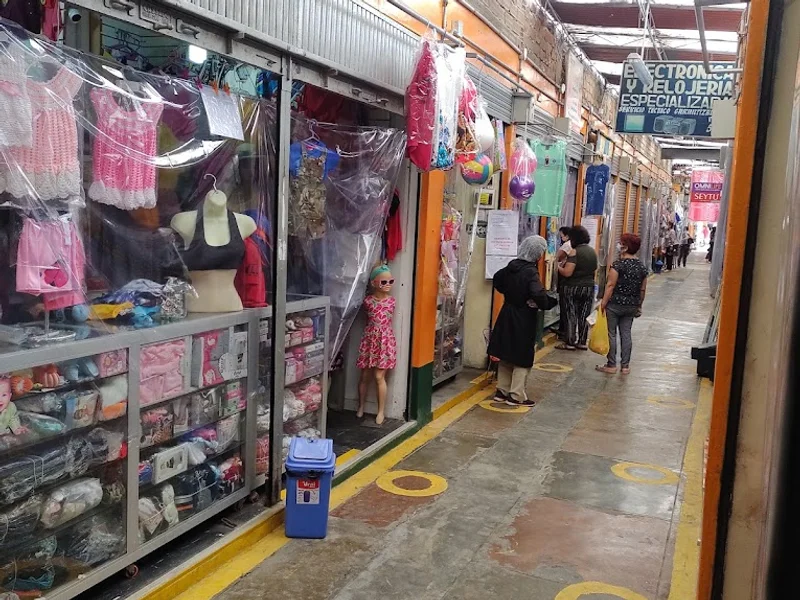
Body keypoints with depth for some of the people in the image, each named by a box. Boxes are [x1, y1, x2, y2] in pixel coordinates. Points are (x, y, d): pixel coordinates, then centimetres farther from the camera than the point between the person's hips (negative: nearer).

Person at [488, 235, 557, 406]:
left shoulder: (510, 267, 2)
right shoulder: (530, 272, -21)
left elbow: (497, 279, 20)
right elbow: (539, 295, -32)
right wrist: (547, 303, -13)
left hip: (506, 316, 7)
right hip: (524, 320, -7)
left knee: (506, 355, 15)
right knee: (523, 358, 4)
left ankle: (502, 391, 24)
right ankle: (517, 396, 8)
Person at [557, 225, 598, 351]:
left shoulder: (574, 252, -16)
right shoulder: (593, 252, 5)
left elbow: (567, 273, -22)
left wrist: (558, 267, -5)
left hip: (573, 288, -6)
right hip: (589, 287, 6)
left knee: (571, 315, 2)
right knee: (584, 316, 11)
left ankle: (570, 343, 6)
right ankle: (582, 342, 16)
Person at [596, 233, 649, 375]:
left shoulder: (618, 264, -15)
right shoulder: (642, 266, 4)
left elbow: (610, 285, -16)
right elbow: (642, 290, 9)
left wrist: (603, 303, -11)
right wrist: (639, 306, 19)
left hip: (615, 304, -6)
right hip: (631, 306, 6)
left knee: (611, 333, 3)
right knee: (626, 334, 11)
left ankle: (611, 365, 7)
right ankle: (625, 366, 14)